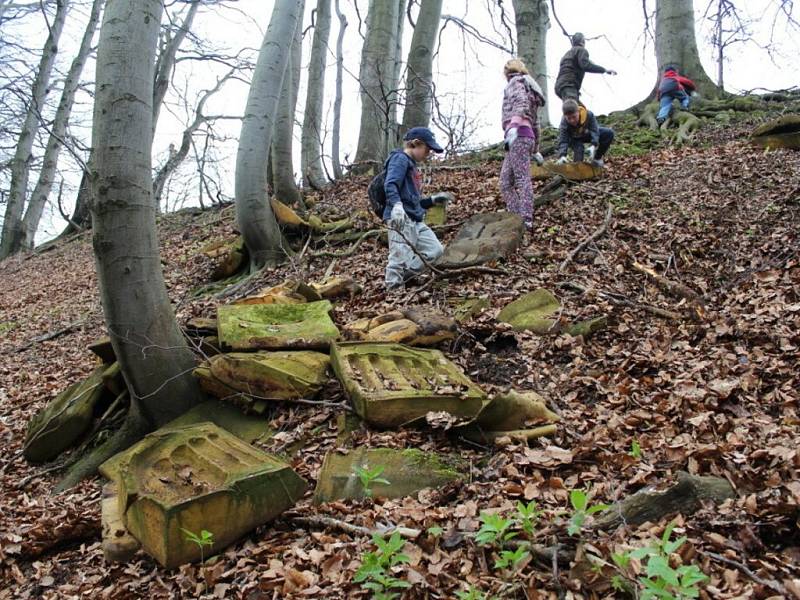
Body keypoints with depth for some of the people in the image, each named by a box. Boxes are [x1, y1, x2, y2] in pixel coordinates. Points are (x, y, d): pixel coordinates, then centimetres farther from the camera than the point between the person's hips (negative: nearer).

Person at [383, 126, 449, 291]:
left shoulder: (412, 165, 24)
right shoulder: (400, 159, -4)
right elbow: (390, 185, -24)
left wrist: (433, 200, 25)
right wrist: (396, 205, -39)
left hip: (415, 221, 10)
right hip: (400, 219, -10)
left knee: (435, 250, 7)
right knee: (400, 258, -11)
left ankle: (399, 279, 11)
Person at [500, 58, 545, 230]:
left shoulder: (516, 82, 8)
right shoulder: (529, 88, 33)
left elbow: (521, 103, -13)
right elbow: (535, 123, 34)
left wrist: (513, 127, -29)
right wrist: (535, 150, 39)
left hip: (518, 135, -8)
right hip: (527, 137, 8)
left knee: (522, 178, -16)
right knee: (506, 183, 4)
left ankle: (525, 219, -22)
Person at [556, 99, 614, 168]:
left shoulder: (588, 114, -32)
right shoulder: (564, 123, -33)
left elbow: (594, 130, -33)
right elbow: (563, 141, -36)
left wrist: (593, 146, -52)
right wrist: (562, 155, -56)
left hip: (587, 134, 2)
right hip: (575, 139, -2)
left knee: (609, 133, -19)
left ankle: (597, 158, -5)